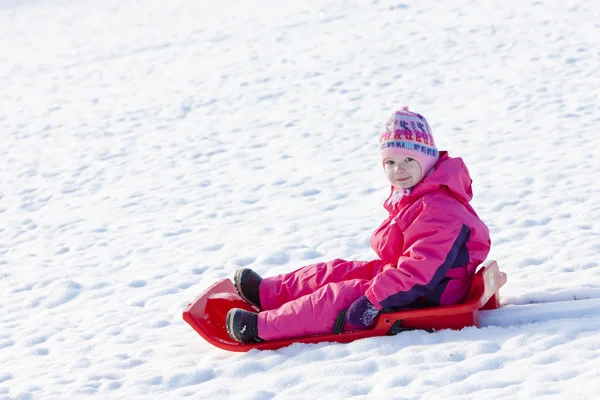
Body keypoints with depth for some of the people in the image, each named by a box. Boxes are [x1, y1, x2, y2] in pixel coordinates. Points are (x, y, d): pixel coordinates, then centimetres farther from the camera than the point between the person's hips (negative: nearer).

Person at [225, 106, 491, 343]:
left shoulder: (439, 210, -27)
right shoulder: (411, 196, 9)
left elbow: (420, 269, -33)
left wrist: (374, 299, -32)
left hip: (425, 297, -11)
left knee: (341, 296, -15)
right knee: (337, 272, 9)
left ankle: (261, 327, -13)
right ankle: (266, 293, 18)